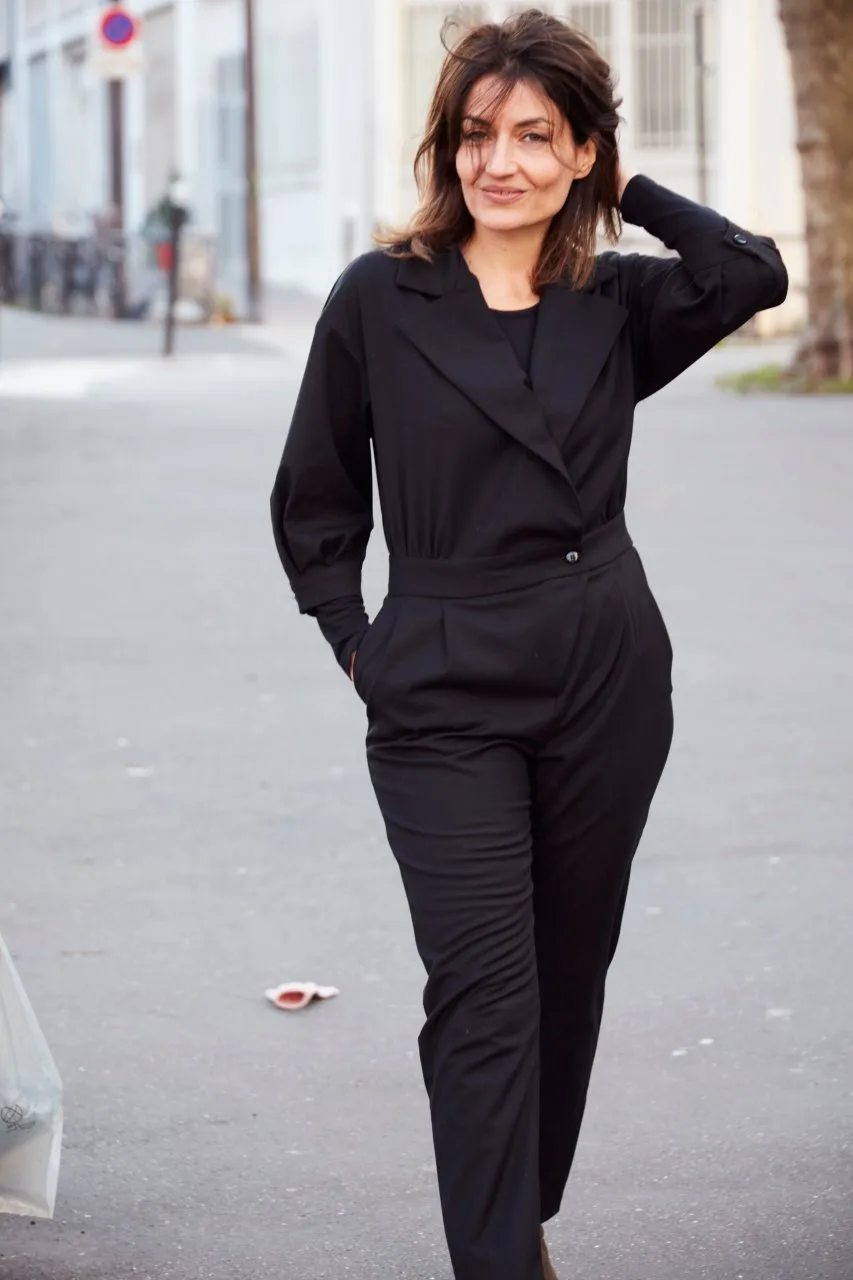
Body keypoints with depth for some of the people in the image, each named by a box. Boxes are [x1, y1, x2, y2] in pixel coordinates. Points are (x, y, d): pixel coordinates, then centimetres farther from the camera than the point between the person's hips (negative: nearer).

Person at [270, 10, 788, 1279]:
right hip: (442, 697, -3)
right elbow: (312, 503, 6)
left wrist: (628, 192, -3)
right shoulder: (382, 298, -2)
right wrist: (357, 644, 0)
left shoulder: (617, 304, 5)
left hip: (607, 684, 3)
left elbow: (752, 273, -14)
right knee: (484, 991, -8)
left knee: (571, 969, 13)